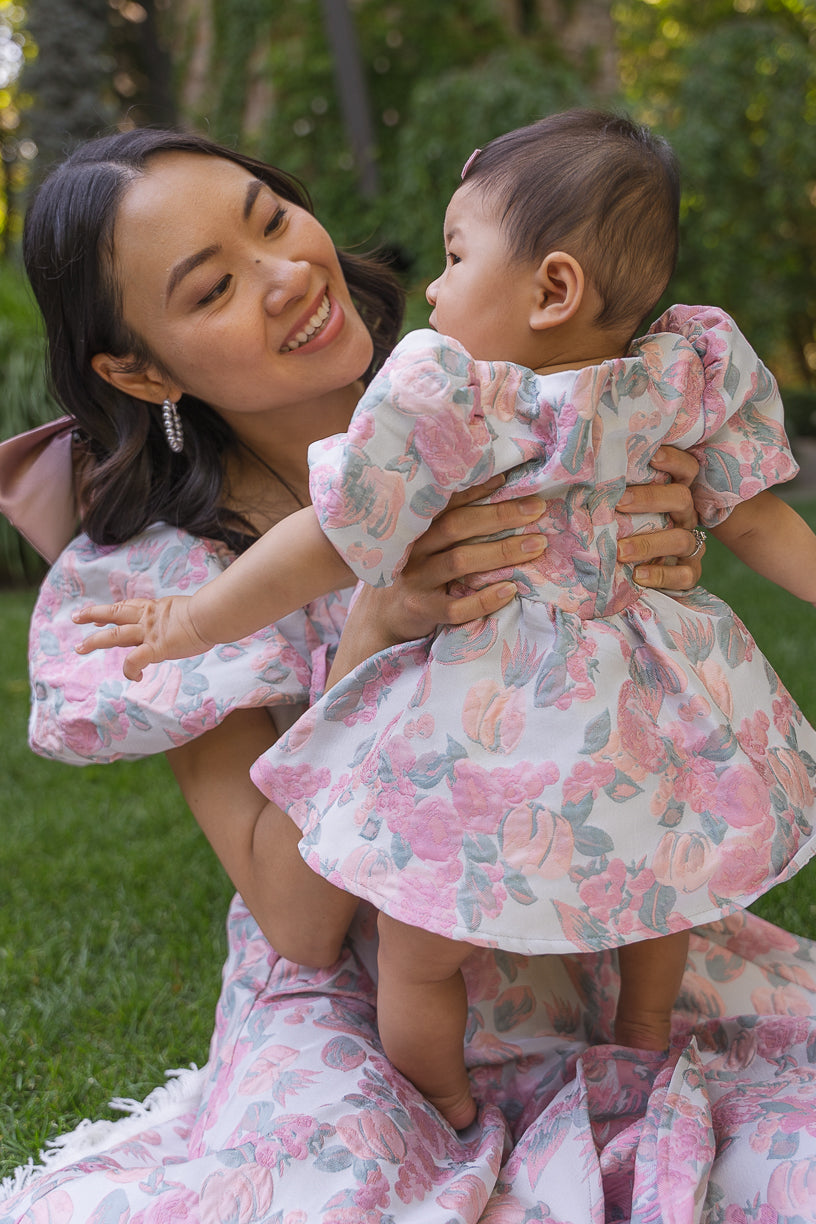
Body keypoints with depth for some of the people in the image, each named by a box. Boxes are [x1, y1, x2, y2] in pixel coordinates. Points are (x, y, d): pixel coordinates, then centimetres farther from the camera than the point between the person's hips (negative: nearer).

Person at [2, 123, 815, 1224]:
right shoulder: (165, 572, -12)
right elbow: (292, 912, -16)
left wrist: (661, 580, -23)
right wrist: (377, 630, -29)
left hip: (599, 959, 2)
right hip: (361, 1027, -1)